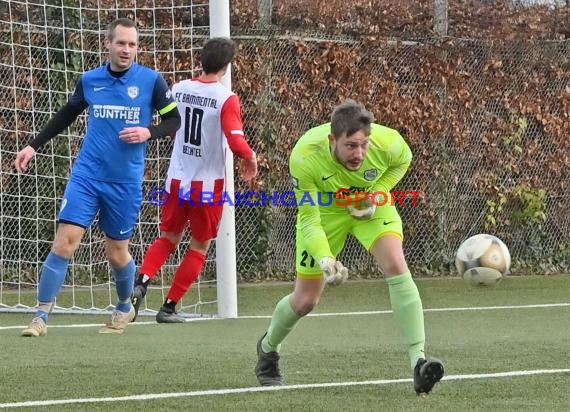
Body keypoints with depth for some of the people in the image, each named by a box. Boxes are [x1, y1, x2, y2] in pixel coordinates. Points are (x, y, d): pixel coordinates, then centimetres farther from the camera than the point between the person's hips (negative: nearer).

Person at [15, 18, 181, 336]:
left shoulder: (151, 81, -5)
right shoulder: (90, 80, 3)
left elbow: (174, 121, 1)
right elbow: (66, 116, 18)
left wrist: (148, 132, -18)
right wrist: (34, 146, 15)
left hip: (126, 182, -1)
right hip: (87, 175, 1)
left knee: (117, 252, 8)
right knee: (65, 241, -11)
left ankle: (125, 307, 37)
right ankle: (42, 316, -8)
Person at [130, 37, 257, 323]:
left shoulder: (178, 89, 0)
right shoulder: (227, 99, -15)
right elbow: (236, 141, -23)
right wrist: (250, 158, -4)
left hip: (177, 180, 4)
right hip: (209, 182, -4)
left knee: (169, 237, 19)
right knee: (200, 246, 12)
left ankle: (141, 283, -7)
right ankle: (169, 307, 8)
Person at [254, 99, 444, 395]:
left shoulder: (387, 142, -31)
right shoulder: (305, 157, -37)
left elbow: (402, 160, -3)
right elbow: (308, 220, -30)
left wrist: (377, 194, -18)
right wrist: (325, 260, -46)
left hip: (369, 205, 1)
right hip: (324, 210, -1)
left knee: (396, 266, -26)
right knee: (305, 301, 5)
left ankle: (418, 362, -29)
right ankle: (267, 347, 40)